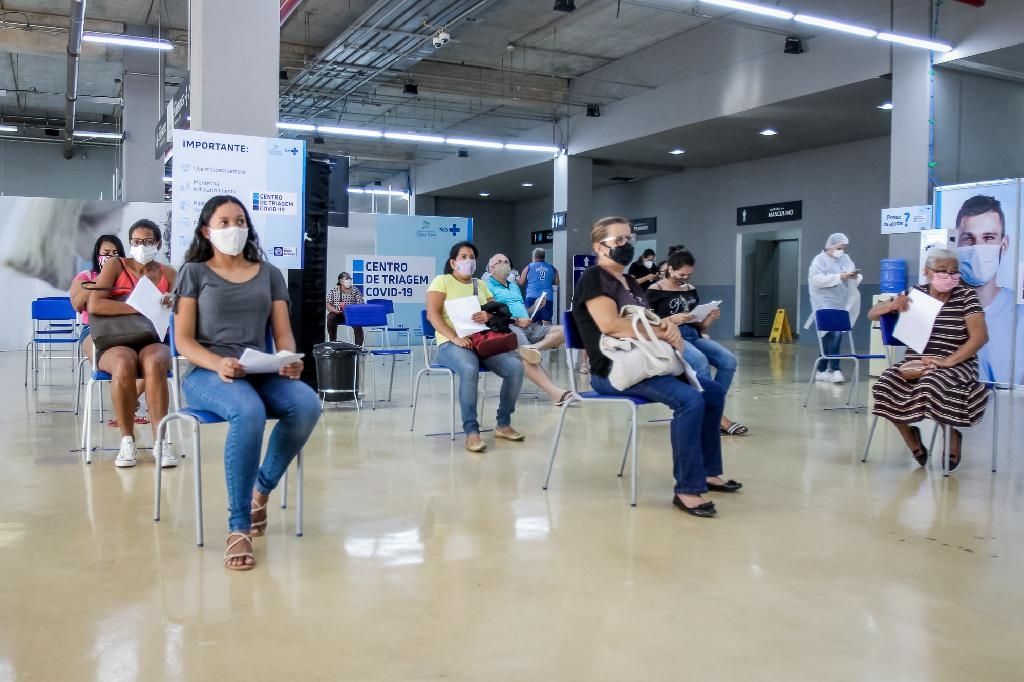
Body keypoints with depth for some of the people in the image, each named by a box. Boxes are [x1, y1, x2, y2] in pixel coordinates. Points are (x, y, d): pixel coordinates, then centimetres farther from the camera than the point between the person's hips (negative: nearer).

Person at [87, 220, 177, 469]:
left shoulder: (168, 274, 11)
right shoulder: (115, 266, 3)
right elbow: (94, 305, -12)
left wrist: (173, 304, -17)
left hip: (154, 342, 1)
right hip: (116, 343, -1)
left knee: (154, 362, -36)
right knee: (124, 364, -37)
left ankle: (160, 441, -32)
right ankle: (127, 440, -22)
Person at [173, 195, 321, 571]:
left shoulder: (269, 273, 17)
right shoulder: (194, 272, 8)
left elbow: (283, 334, 11)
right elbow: (183, 340, 0)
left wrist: (290, 361, -13)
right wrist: (219, 364, -21)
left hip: (260, 371, 4)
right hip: (207, 374, -3)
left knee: (307, 403, -31)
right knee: (249, 412, -39)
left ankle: (261, 491, -9)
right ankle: (237, 527, -27)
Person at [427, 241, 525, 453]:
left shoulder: (480, 285, 23)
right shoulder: (442, 281, 6)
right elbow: (432, 314, -7)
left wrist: (489, 315, -7)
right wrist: (454, 338, -21)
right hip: (451, 344, -5)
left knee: (516, 367, -21)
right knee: (469, 370, -39)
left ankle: (503, 424, -6)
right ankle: (471, 431, -31)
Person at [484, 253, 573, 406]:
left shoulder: (514, 285, 33)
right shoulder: (488, 285, 9)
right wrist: (517, 320, -12)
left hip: (528, 326, 8)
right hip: (507, 326, -8)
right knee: (527, 356, -36)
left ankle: (533, 347, -38)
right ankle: (555, 393, -50)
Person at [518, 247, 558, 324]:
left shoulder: (529, 267, 7)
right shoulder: (552, 268, 11)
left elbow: (521, 282, 7)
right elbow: (556, 282, 12)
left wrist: (517, 279, 28)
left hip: (532, 297, -1)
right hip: (547, 298, 1)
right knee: (546, 321, -2)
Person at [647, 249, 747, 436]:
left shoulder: (691, 290, 19)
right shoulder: (655, 291, 3)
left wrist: (710, 318, -2)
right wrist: (672, 319, -17)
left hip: (694, 336, 6)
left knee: (729, 360, -21)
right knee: (701, 362, -35)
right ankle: (717, 417, -25)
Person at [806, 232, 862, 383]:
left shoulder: (846, 259, 15)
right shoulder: (820, 260, -4)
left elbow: (855, 281, 17)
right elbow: (817, 280, -17)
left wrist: (855, 277, -7)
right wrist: (839, 277, -22)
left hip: (841, 304, 6)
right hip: (826, 304, -6)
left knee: (829, 335, 9)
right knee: (834, 334, -17)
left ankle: (821, 370, 17)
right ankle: (834, 369, -13)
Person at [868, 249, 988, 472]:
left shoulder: (966, 296, -4)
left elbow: (980, 337, -14)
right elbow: (871, 314, 11)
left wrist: (946, 362, -23)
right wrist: (893, 305, -12)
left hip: (956, 364, -3)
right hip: (915, 362, 4)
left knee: (933, 385, -35)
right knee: (886, 387, -24)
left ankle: (953, 437, -2)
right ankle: (911, 437, 5)